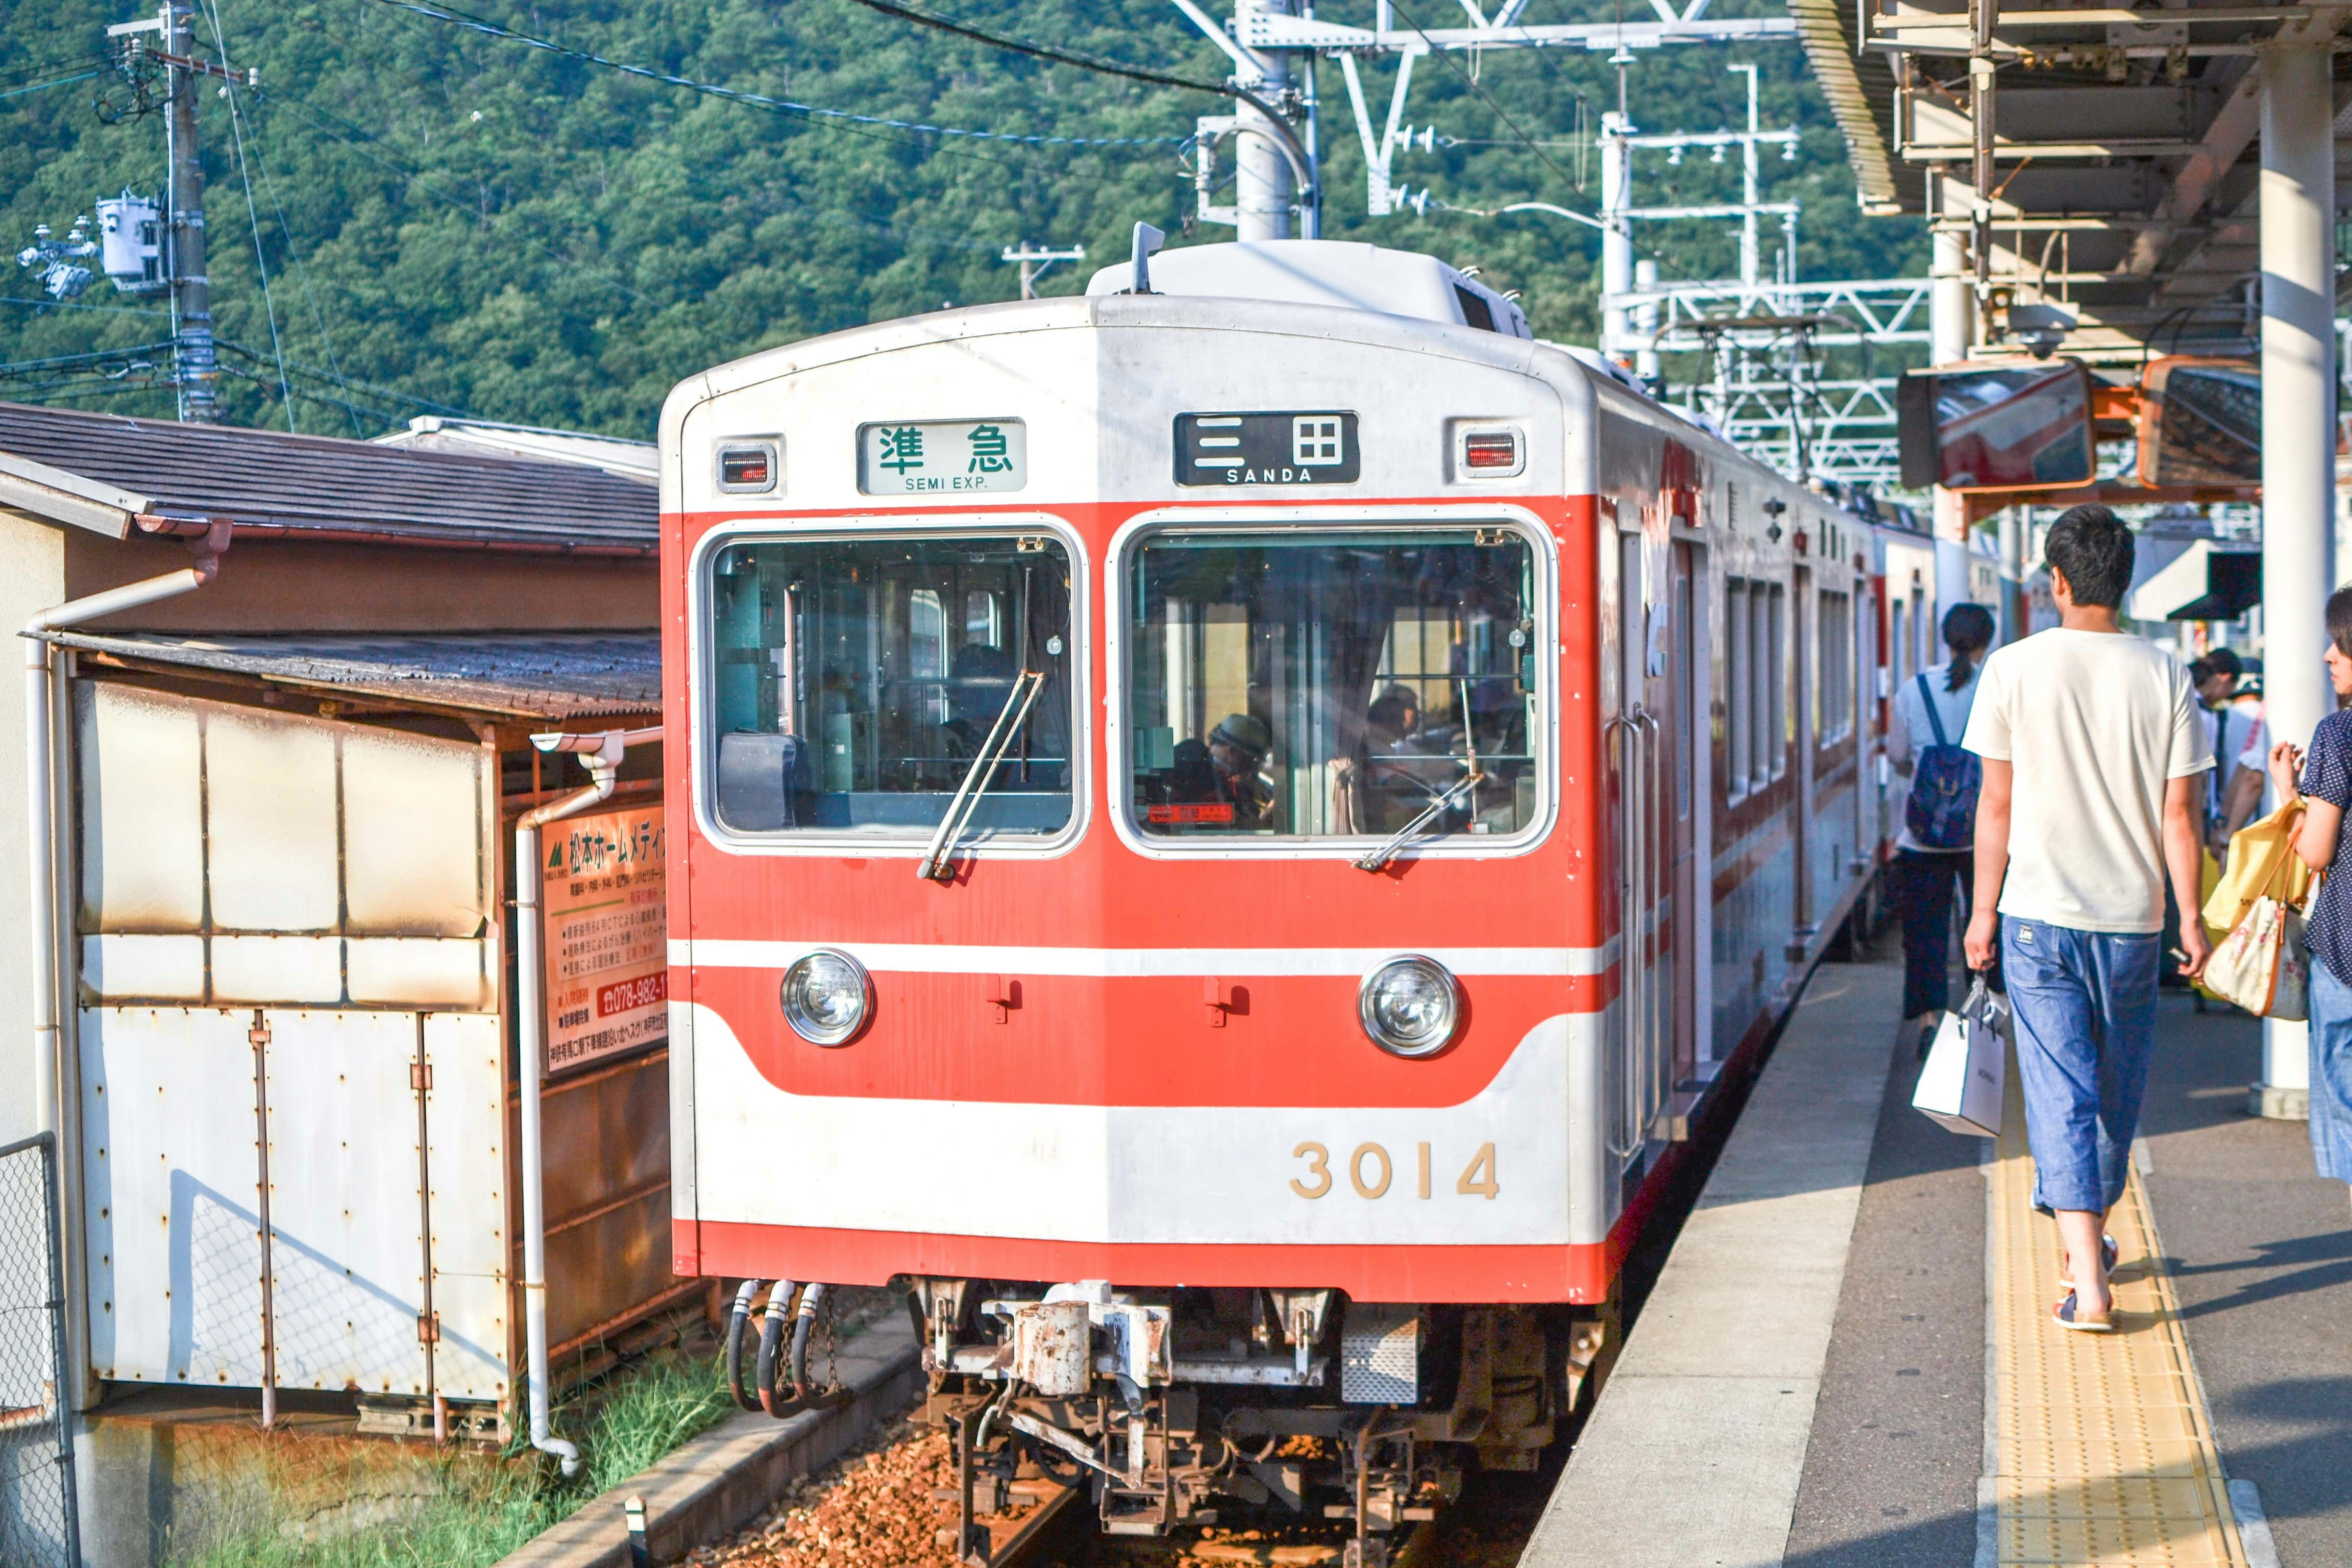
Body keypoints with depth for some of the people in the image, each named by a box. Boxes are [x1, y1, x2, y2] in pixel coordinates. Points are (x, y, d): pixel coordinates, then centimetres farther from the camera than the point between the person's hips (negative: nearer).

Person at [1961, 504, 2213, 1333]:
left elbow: (1996, 805, -3)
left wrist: (1983, 912, 6)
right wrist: (2191, 917, 5)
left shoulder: (2014, 669, -6)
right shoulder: (2164, 675, -3)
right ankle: (2089, 1242, 35)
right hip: (2132, 917, 2)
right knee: (2117, 1092, 18)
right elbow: (2179, 811, -3)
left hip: (2039, 914, -2)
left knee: (2060, 1091, -2)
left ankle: (2087, 1283, -11)